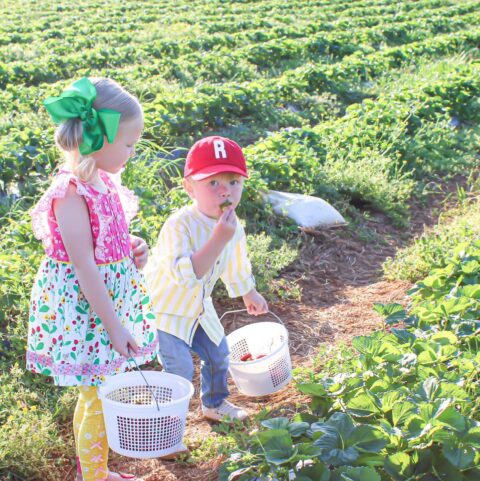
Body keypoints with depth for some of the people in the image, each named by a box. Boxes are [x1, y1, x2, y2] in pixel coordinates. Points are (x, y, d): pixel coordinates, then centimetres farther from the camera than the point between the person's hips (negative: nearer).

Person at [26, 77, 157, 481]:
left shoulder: (101, 181, 4)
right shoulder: (71, 195, -23)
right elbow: (84, 268, -23)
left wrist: (132, 250, 1)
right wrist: (114, 326, -21)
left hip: (107, 299, 9)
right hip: (82, 308, -9)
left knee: (97, 392, 20)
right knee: (98, 395, 4)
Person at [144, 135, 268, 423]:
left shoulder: (233, 228, -9)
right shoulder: (179, 225, -33)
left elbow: (237, 265, 12)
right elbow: (185, 274, -44)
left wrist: (250, 295, 28)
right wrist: (218, 239, -48)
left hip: (198, 309, 7)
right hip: (165, 310, -7)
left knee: (218, 354, 18)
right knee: (180, 368, -13)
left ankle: (215, 403, 44)